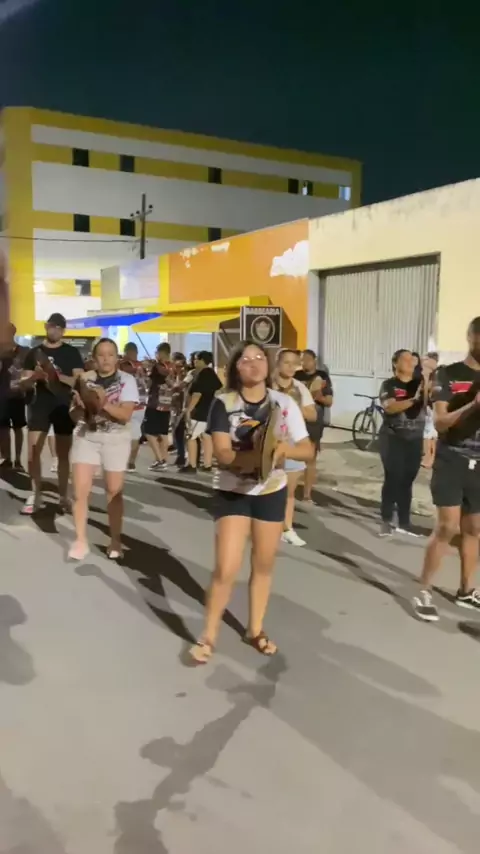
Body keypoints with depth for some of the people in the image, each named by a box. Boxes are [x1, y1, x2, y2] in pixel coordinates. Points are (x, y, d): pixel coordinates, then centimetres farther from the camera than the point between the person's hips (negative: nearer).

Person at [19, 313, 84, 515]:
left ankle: (63, 496, 14)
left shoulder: (72, 352, 2)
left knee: (63, 454, 5)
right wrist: (35, 376, -17)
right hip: (40, 406, 1)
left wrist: (59, 376, -22)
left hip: (64, 408, -1)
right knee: (33, 453, -1)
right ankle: (35, 496, 10)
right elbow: (23, 383, 5)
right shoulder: (34, 352, 7)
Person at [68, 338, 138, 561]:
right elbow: (74, 413, 4)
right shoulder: (85, 379, 4)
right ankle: (80, 540, 8)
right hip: (86, 437, 2)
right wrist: (82, 406, -17)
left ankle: (115, 540, 21)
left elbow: (126, 414, -14)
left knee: (114, 492, 7)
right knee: (80, 490, -5)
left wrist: (104, 403, -26)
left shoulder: (127, 380, -4)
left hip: (116, 439, -2)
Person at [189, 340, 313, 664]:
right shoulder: (224, 403, -10)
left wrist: (285, 449, -27)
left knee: (264, 566, 15)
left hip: (272, 492, 3)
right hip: (232, 492, -2)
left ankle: (256, 629, 35)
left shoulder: (285, 403, -5)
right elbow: (222, 454, -18)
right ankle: (209, 635, 14)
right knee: (226, 569, -7)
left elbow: (308, 449, -5)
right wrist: (256, 456, -35)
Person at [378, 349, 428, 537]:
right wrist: (413, 400, -32)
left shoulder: (420, 382, 7)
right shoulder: (389, 385, -4)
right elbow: (390, 407, -20)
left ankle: (404, 523, 15)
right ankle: (386, 521, 2)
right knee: (393, 478, -8)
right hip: (393, 438, -4)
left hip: (415, 439, 4)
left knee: (407, 481, 7)